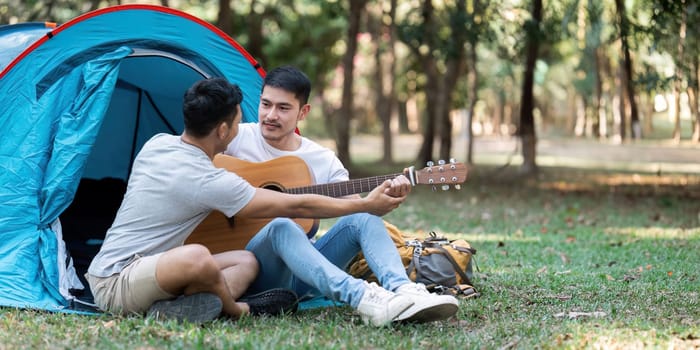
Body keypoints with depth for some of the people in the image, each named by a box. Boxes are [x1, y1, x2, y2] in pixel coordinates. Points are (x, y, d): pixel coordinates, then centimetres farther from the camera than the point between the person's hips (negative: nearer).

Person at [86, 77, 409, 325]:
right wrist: (367, 205, -6)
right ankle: (238, 310, -9)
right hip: (115, 287, -10)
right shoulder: (209, 182, -22)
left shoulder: (157, 144, 2)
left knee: (246, 261, 10)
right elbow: (297, 206, -15)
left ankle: (174, 308, -13)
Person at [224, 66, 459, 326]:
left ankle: (403, 292, -41)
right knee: (281, 227, -37)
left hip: (302, 269, 4)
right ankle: (359, 296, -53)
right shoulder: (237, 138, 0)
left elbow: (356, 204, -1)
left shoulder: (324, 160, 9)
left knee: (363, 216, -19)